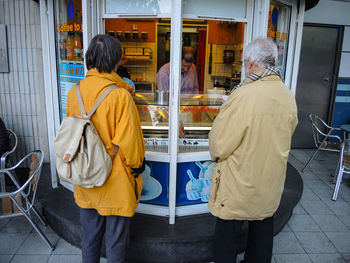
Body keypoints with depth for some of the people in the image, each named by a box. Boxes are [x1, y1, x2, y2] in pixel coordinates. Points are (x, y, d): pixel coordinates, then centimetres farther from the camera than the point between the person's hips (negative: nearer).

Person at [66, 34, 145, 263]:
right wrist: (137, 165, -1)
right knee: (116, 240, 15)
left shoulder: (74, 92, -4)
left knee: (89, 236, 24)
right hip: (115, 183, -5)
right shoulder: (120, 95, -22)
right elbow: (129, 142, -19)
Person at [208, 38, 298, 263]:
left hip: (239, 187, -6)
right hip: (271, 185, 7)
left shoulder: (243, 96, -26)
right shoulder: (288, 96, -4)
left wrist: (216, 154, 1)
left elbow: (219, 146, -20)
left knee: (228, 236, 13)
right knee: (263, 230, 25)